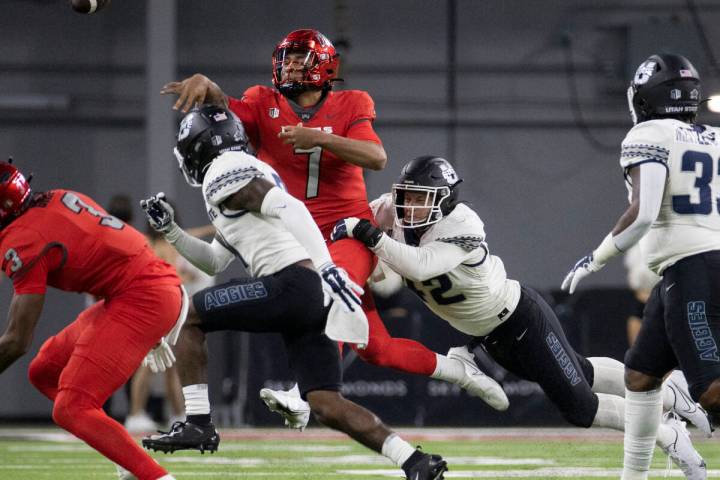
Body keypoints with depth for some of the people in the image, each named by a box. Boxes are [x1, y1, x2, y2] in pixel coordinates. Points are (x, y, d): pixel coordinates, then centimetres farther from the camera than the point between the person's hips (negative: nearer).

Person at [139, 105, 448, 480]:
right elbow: (214, 262, 38)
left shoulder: (224, 170, 0)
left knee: (185, 317, 1)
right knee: (326, 405, 2)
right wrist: (170, 230, 29)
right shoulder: (249, 172, 31)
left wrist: (326, 268, -23)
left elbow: (289, 209, -15)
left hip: (291, 284, -9)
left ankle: (197, 422, -2)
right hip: (312, 301, 9)